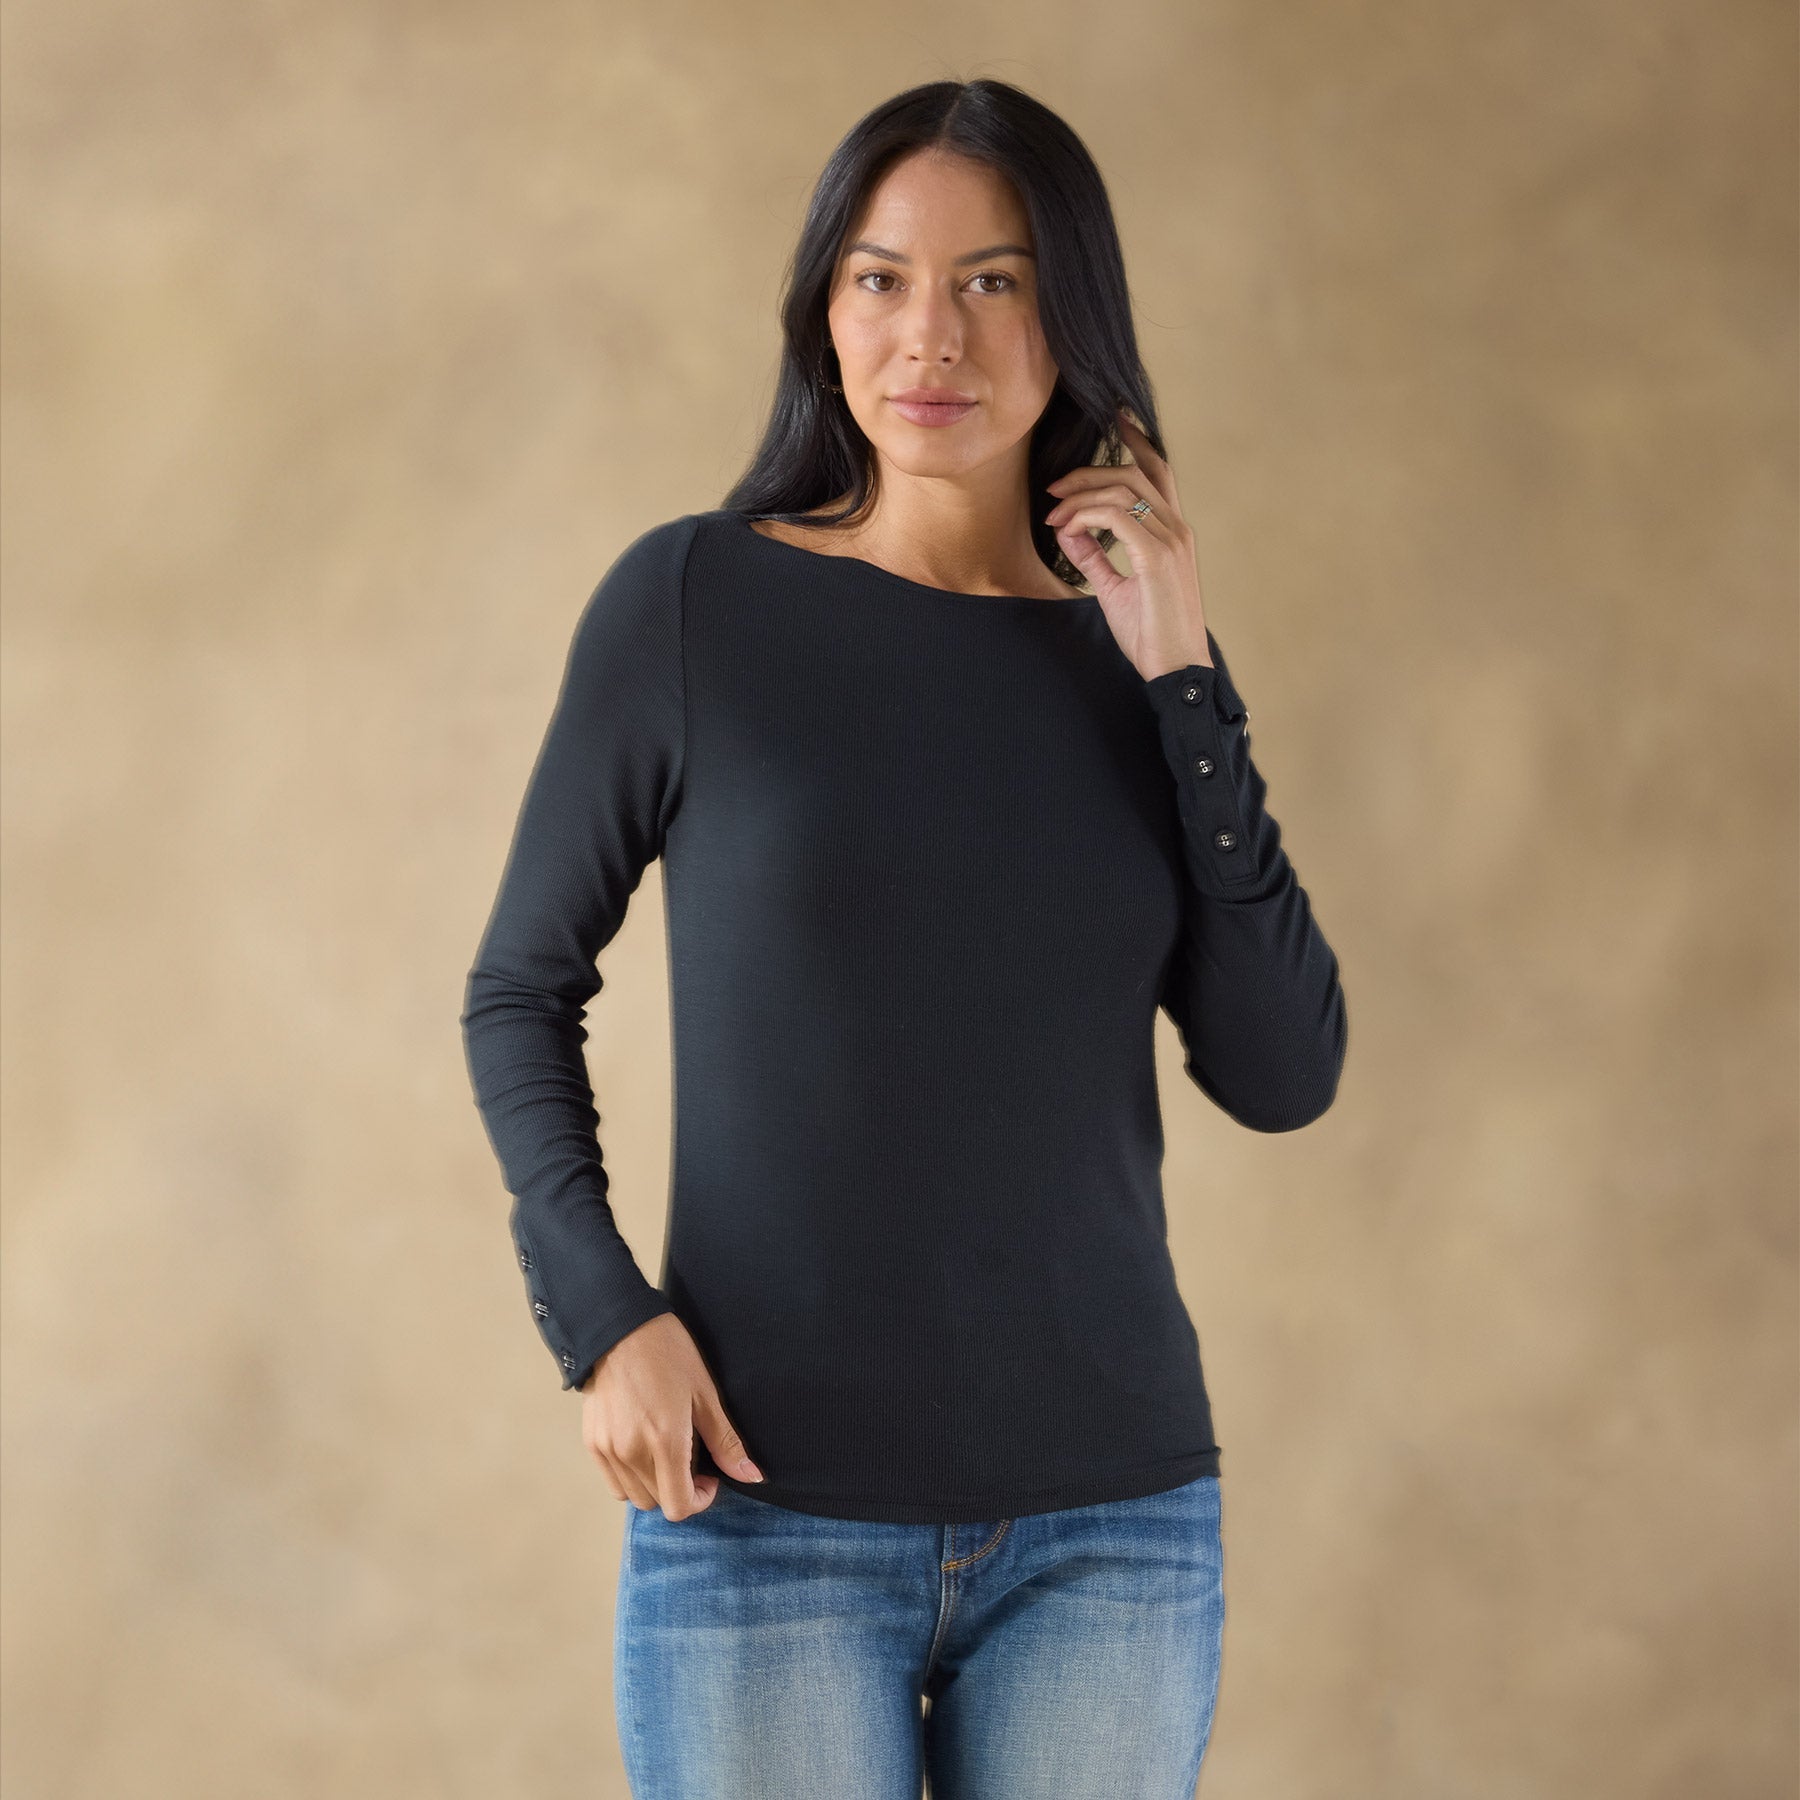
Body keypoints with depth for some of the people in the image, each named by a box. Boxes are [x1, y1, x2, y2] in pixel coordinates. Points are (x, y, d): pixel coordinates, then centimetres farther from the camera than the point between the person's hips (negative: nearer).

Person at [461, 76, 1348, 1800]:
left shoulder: (1134, 657, 5)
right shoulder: (691, 601, -2)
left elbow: (1284, 1076, -2)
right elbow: (521, 991, 4)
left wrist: (1181, 675, -6)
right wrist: (598, 1313, -9)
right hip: (766, 1511, -2)